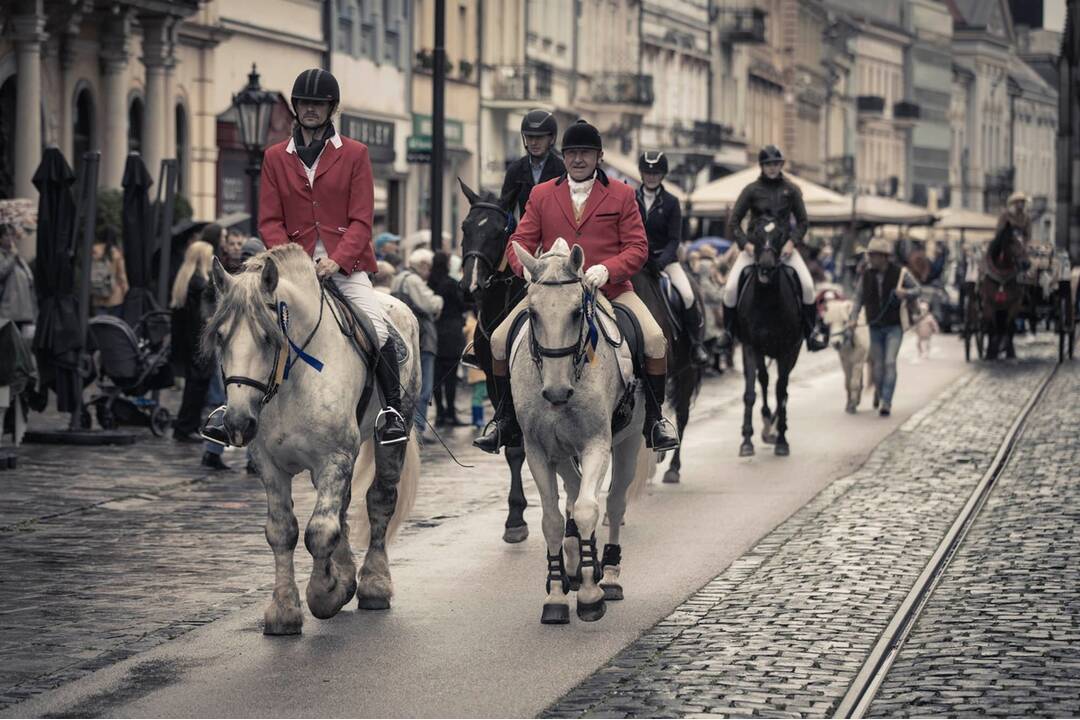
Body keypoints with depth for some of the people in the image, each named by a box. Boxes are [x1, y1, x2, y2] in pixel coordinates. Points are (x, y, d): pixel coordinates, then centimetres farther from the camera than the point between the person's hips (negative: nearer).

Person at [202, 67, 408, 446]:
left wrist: (337, 260, -17)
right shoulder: (276, 157, 11)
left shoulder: (354, 154, 5)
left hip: (344, 263, -2)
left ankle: (392, 408, -8)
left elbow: (361, 219, -1)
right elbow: (269, 221, 5)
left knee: (377, 328, -22)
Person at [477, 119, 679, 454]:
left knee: (655, 339, -23)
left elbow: (637, 248, 1)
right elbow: (520, 243, 8)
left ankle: (655, 419, -3)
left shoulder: (621, 195, 7)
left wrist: (607, 269, -18)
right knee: (499, 340, -14)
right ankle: (505, 420, 3)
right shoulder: (541, 194, 12)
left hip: (610, 288, -1)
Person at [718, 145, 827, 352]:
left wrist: (792, 242, -11)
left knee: (807, 285, -18)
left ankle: (811, 334, -6)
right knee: (731, 288, -15)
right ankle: (727, 331, 7)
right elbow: (734, 221, 1)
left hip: (783, 247, 0)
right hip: (754, 246, 0)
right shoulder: (752, 190, 0)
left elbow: (802, 222, 6)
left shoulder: (791, 189, 4)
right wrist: (745, 244, -14)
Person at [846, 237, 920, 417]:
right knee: (878, 366, 6)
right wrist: (853, 318, -3)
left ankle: (885, 402, -18)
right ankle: (882, 400, 21)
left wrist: (906, 293, -18)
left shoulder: (899, 273, -8)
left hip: (894, 326, -4)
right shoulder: (866, 275, 1)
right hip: (875, 326, 4)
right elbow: (858, 297, 9)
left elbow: (917, 288, 4)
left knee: (890, 362, -16)